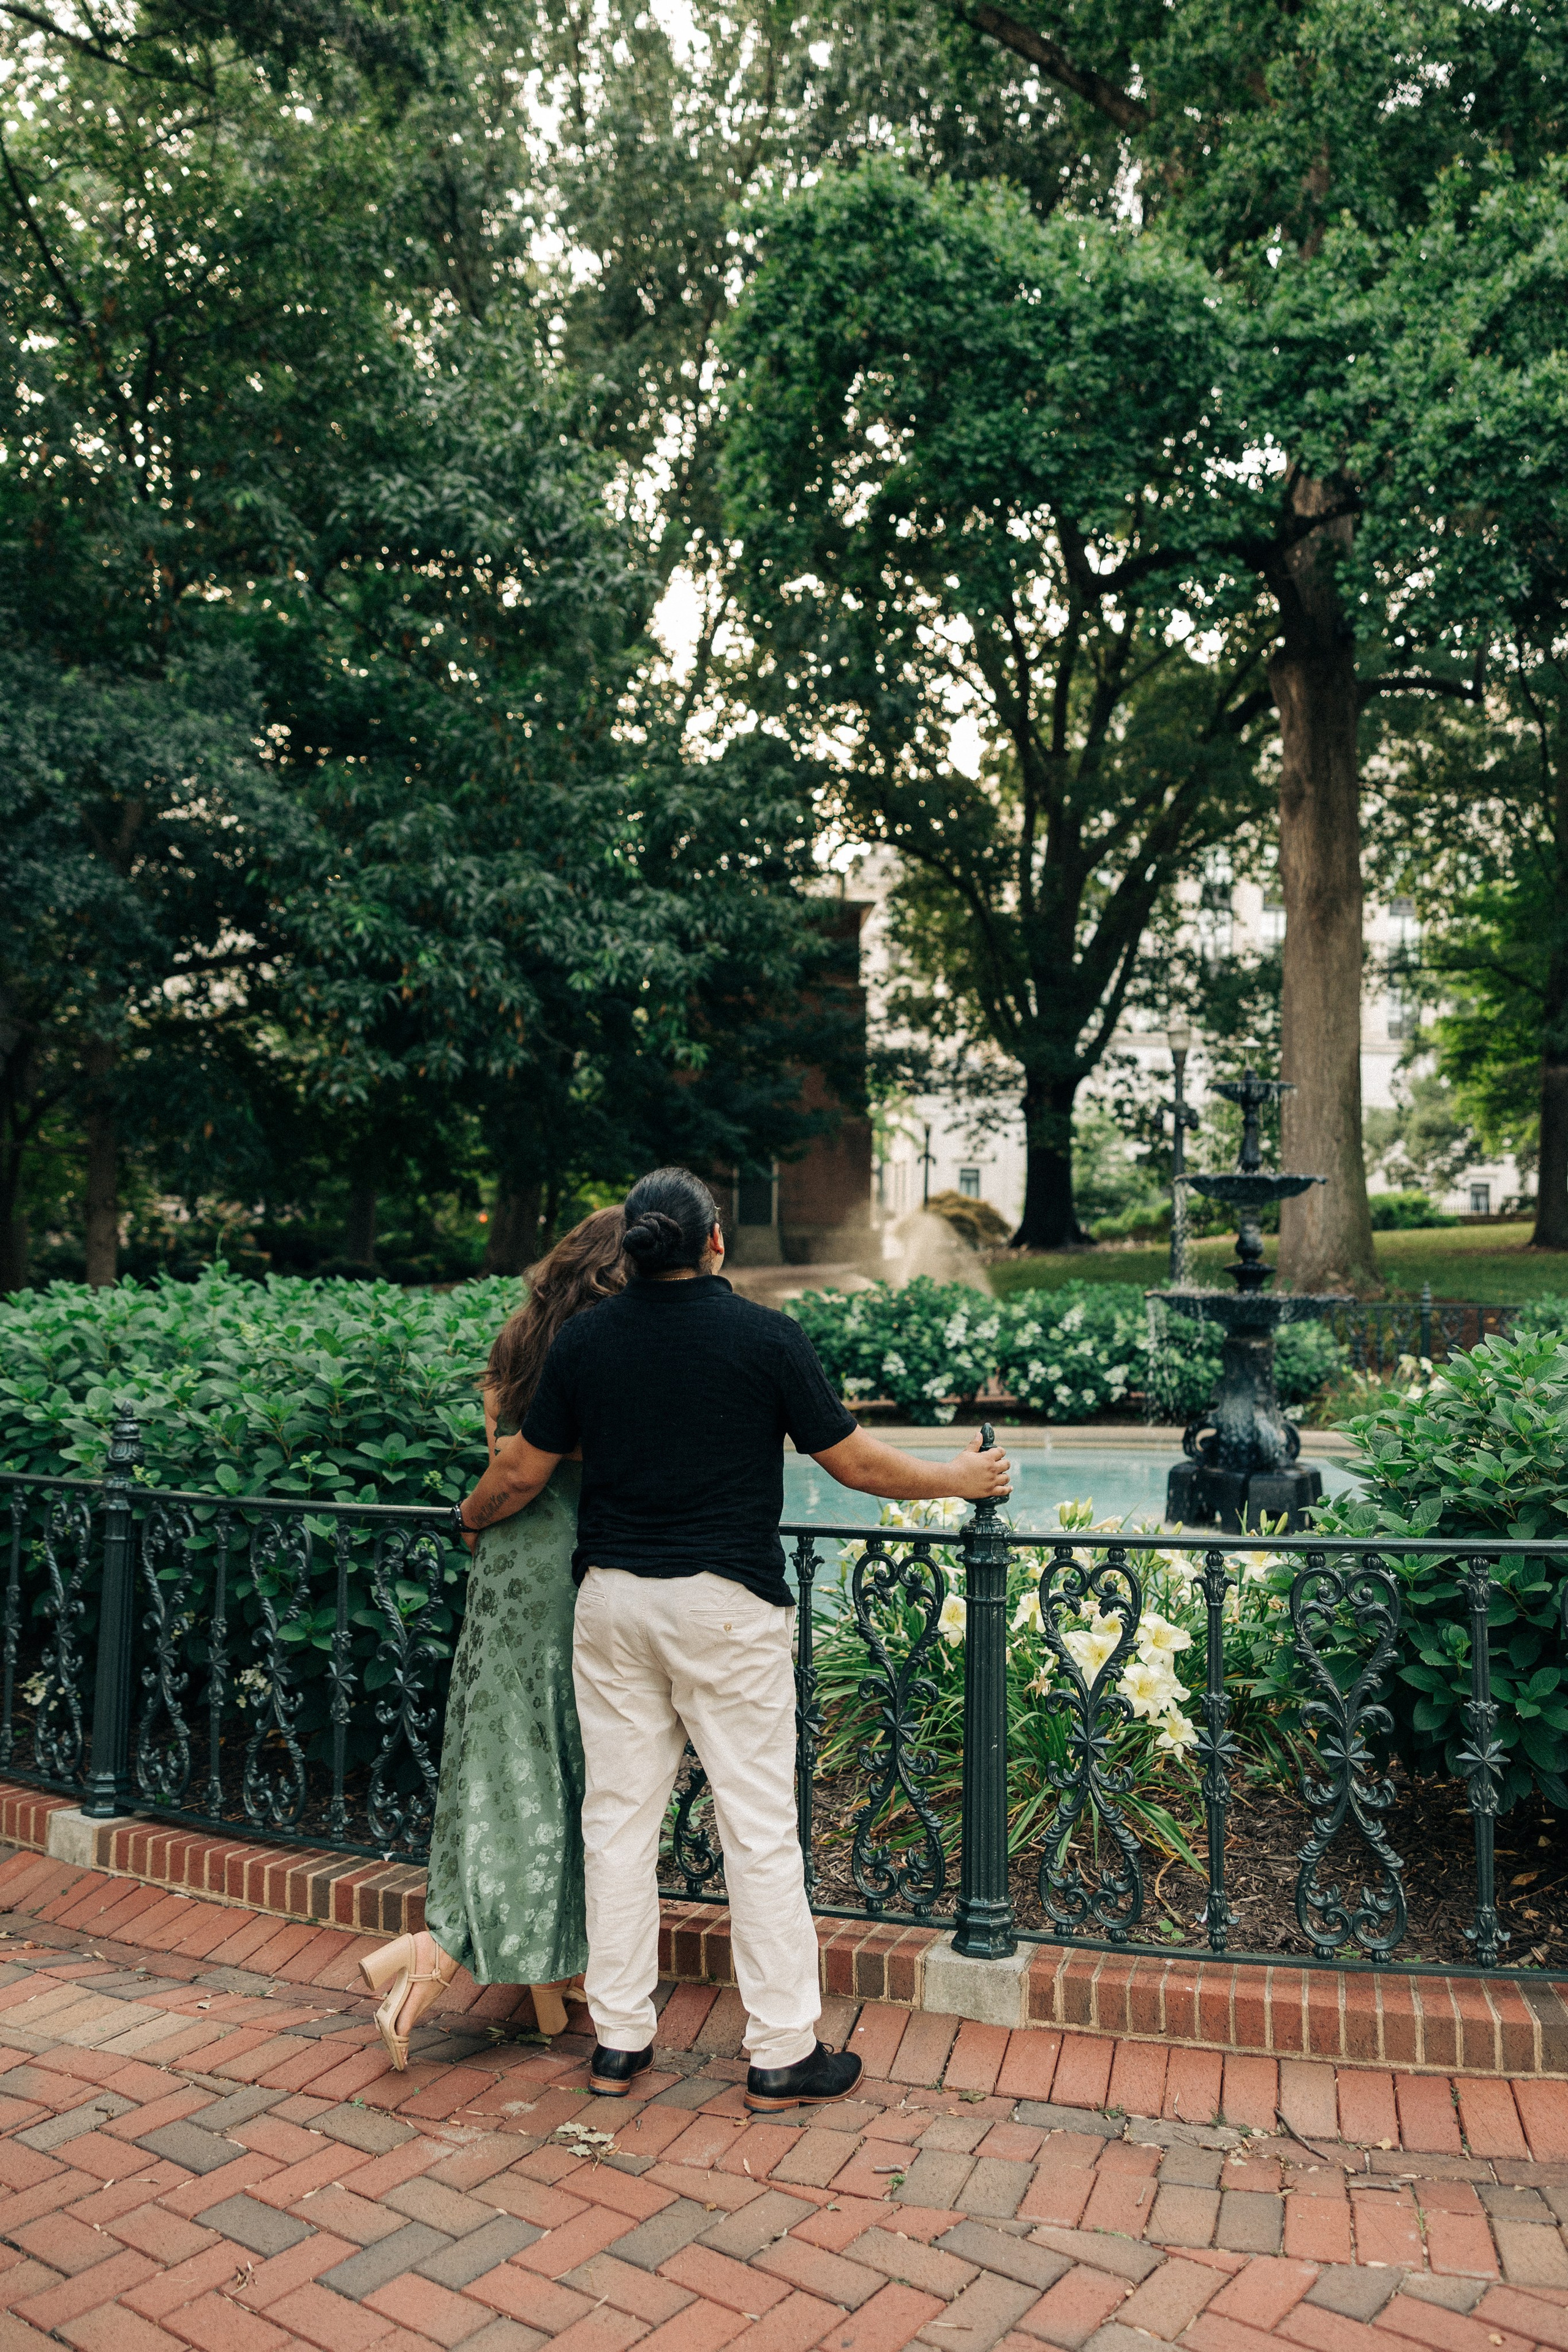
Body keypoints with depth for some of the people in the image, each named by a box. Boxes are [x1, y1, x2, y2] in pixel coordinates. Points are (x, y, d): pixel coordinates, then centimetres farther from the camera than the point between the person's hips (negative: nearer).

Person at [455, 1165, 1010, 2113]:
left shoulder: (585, 1339, 0)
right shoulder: (766, 1336, -9)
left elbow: (523, 1473, 6)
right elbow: (855, 1463, -4)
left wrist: (474, 1516, 28)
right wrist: (959, 1478, 12)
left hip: (612, 1598, 4)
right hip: (728, 1606, -4)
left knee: (619, 1817, 12)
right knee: (759, 1826, 6)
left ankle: (619, 2042, 24)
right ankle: (782, 2054, 16)